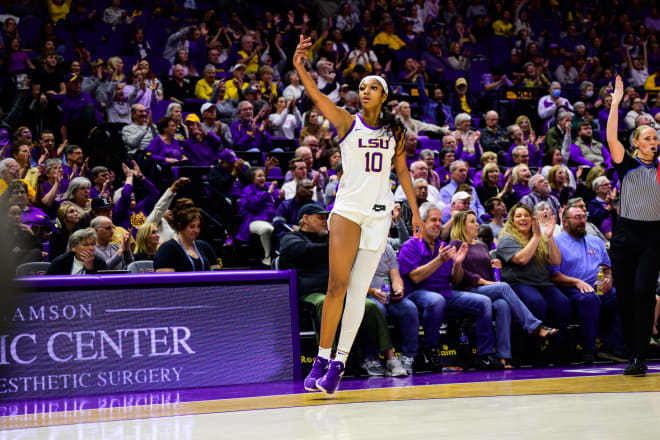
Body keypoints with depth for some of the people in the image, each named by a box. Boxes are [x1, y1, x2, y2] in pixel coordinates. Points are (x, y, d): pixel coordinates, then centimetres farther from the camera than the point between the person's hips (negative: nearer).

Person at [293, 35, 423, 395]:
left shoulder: (395, 131, 12)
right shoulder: (347, 123, 3)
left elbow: (402, 171, 18)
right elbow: (316, 96, -12)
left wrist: (415, 211, 14)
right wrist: (299, 66, -27)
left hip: (379, 213, 2)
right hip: (347, 209, -2)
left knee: (359, 290, 0)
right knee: (337, 284, -11)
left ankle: (339, 362, 4)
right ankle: (322, 358, -4)